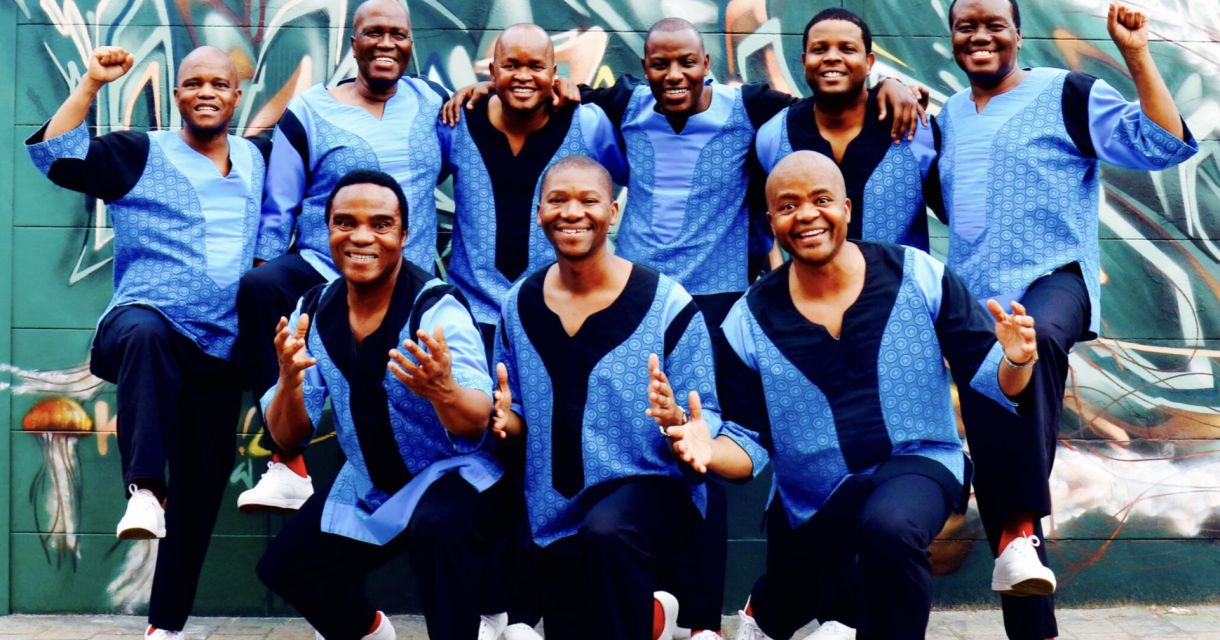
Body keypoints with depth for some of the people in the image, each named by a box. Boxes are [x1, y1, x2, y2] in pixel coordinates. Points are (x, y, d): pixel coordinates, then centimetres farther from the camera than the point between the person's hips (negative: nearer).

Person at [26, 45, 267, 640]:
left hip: (221, 351, 5)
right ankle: (143, 490, -45)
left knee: (201, 488, 5)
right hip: (147, 322, -4)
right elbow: (54, 155, -8)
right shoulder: (140, 155, 3)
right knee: (146, 331, -43)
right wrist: (91, 82, -12)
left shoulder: (256, 160, 15)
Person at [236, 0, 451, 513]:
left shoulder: (430, 102, 11)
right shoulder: (308, 114, 4)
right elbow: (278, 212, 5)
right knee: (258, 288, -33)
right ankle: (288, 466, -34)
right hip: (321, 270, -2)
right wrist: (265, 280, -3)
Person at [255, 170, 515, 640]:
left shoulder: (436, 308, -22)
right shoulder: (314, 311, -6)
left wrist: (444, 390, -56)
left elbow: (476, 425, -33)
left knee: (437, 526, -36)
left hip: (454, 475, -6)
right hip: (369, 487, 6)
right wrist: (289, 382, -30)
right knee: (283, 566, 4)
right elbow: (289, 438, -8)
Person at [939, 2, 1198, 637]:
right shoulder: (950, 115, 17)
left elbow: (1164, 146, -8)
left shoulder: (1066, 94, 1)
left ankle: (1021, 531, -43)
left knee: (1035, 339, -43)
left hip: (1052, 279, -5)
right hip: (974, 302, 6)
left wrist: (1136, 54, -13)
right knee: (994, 467, 4)